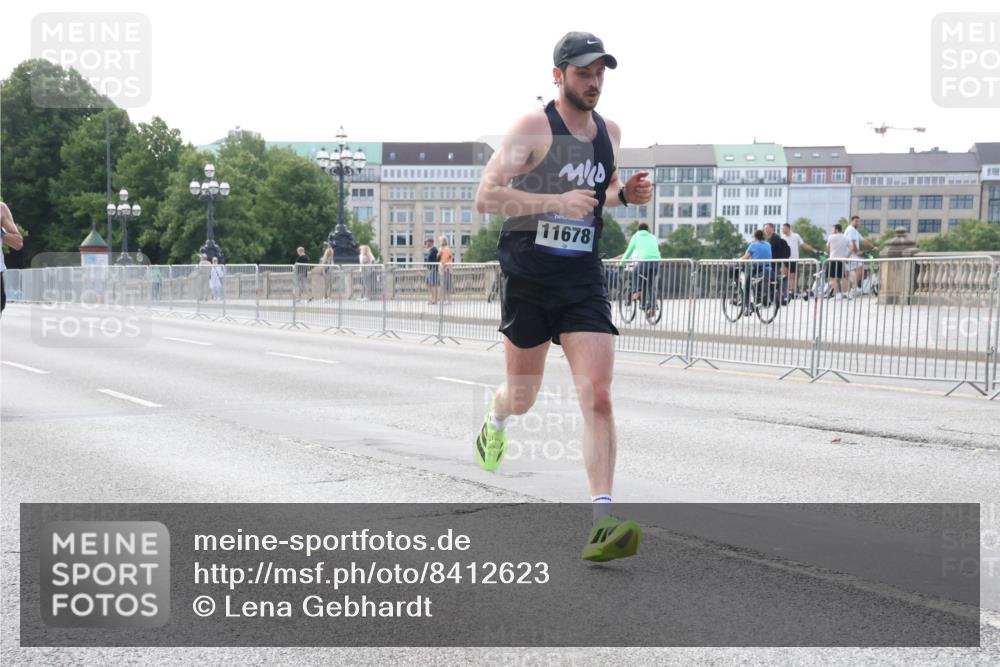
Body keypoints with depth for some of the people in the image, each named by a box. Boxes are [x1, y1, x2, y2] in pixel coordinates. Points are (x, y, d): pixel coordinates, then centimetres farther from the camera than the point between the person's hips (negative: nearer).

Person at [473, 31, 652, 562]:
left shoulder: (609, 132, 10)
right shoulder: (533, 127, -9)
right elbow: (485, 197, -16)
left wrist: (623, 194, 6)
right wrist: (557, 201, -26)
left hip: (583, 279, 3)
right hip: (527, 277, -3)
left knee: (597, 396, -13)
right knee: (523, 396, 13)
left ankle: (601, 524, -17)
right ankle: (494, 424, 52)